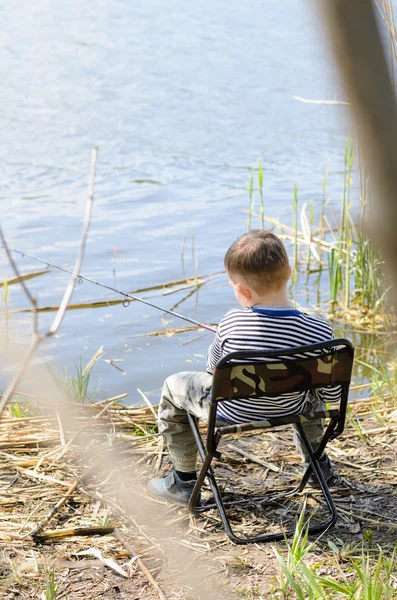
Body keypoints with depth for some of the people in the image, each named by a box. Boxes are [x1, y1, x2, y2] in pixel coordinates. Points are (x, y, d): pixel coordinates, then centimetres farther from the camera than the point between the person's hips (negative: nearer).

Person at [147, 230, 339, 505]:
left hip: (230, 414, -2)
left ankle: (183, 480, 31)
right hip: (291, 411, 2)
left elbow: (214, 369, -6)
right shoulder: (319, 333, -25)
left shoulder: (232, 323, -26)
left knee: (173, 387, 23)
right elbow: (333, 393, -13)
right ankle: (318, 463, 49)